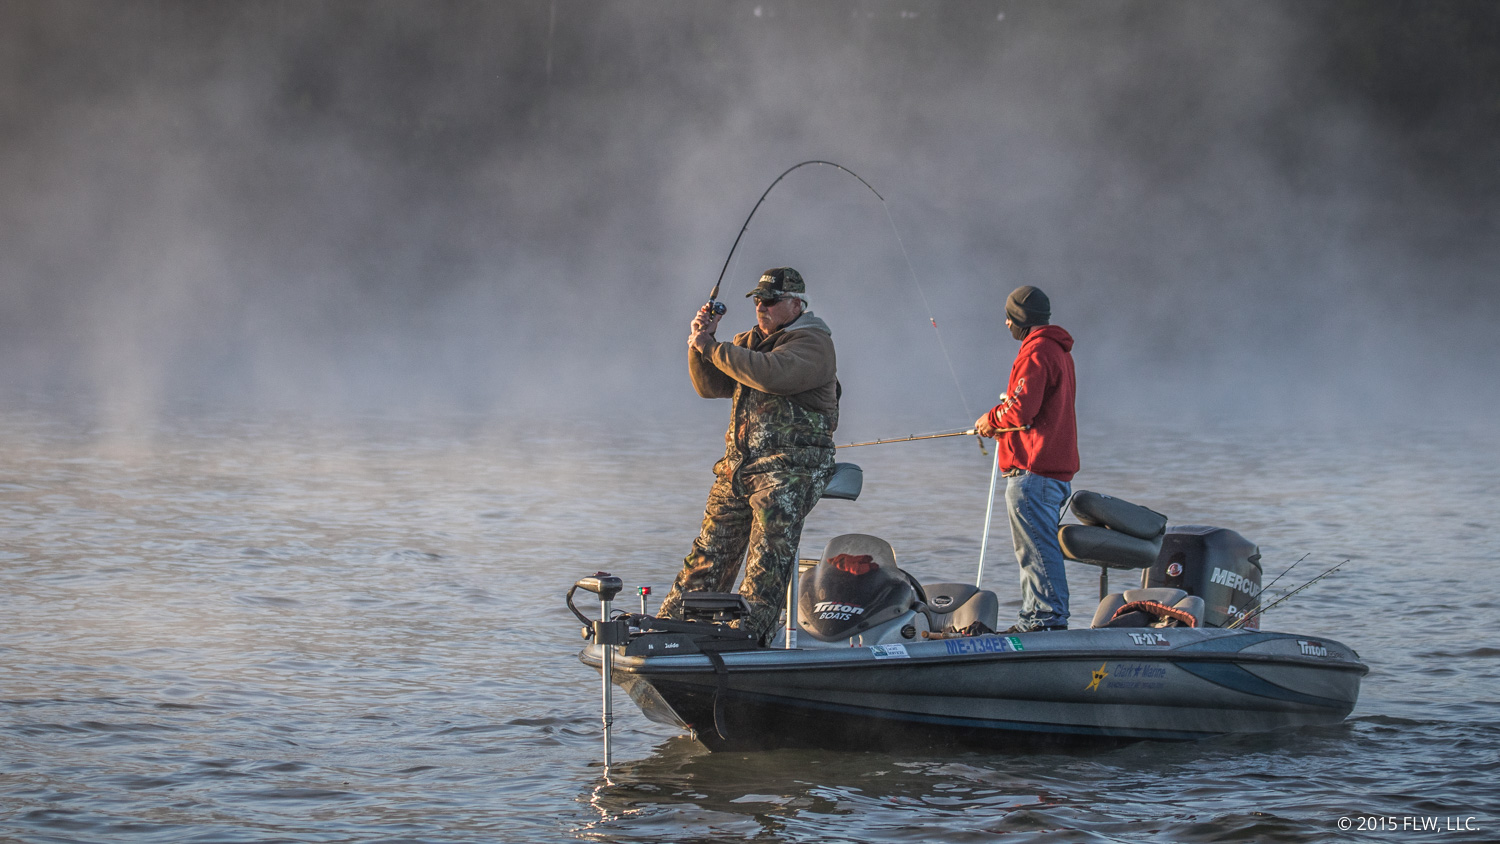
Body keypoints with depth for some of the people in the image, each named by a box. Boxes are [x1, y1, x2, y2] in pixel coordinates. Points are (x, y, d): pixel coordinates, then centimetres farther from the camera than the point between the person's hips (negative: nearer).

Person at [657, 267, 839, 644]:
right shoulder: (750, 341, 20)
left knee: (767, 563, -16)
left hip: (789, 471, -7)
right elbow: (710, 386, 17)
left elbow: (770, 374, -25)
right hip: (737, 467, 7)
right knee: (709, 555, 5)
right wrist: (701, 341, 0)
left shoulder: (813, 344, -6)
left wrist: (710, 347, -17)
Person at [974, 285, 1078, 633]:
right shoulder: (1060, 352, 20)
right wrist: (1003, 423, 15)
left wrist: (992, 419, -3)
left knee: (1037, 548, -10)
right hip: (1058, 468, 11)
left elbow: (1022, 408, -21)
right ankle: (1036, 617, 16)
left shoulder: (1036, 353, -13)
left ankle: (1048, 617, -12)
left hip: (1033, 470, -11)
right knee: (1039, 548, 14)